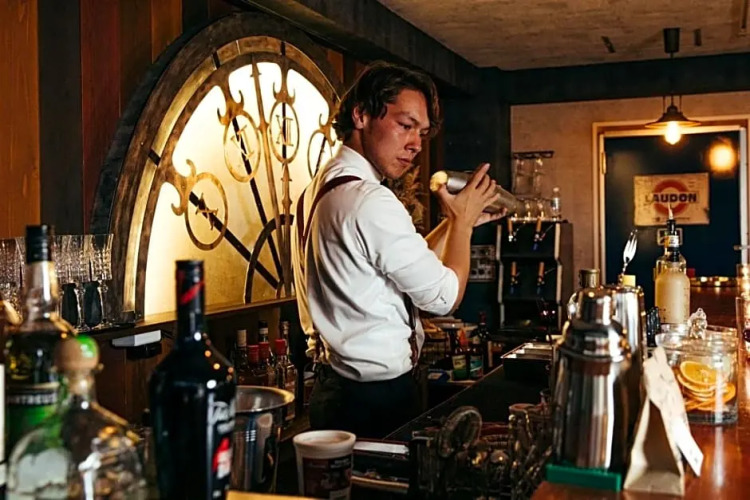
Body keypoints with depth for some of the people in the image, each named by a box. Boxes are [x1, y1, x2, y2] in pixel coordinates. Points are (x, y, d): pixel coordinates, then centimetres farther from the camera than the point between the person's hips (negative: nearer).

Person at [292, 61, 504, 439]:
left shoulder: (320, 188, 7)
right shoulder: (371, 202, -23)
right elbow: (444, 296, -14)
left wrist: (457, 223, 11)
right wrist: (462, 219, -2)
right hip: (377, 397, -10)